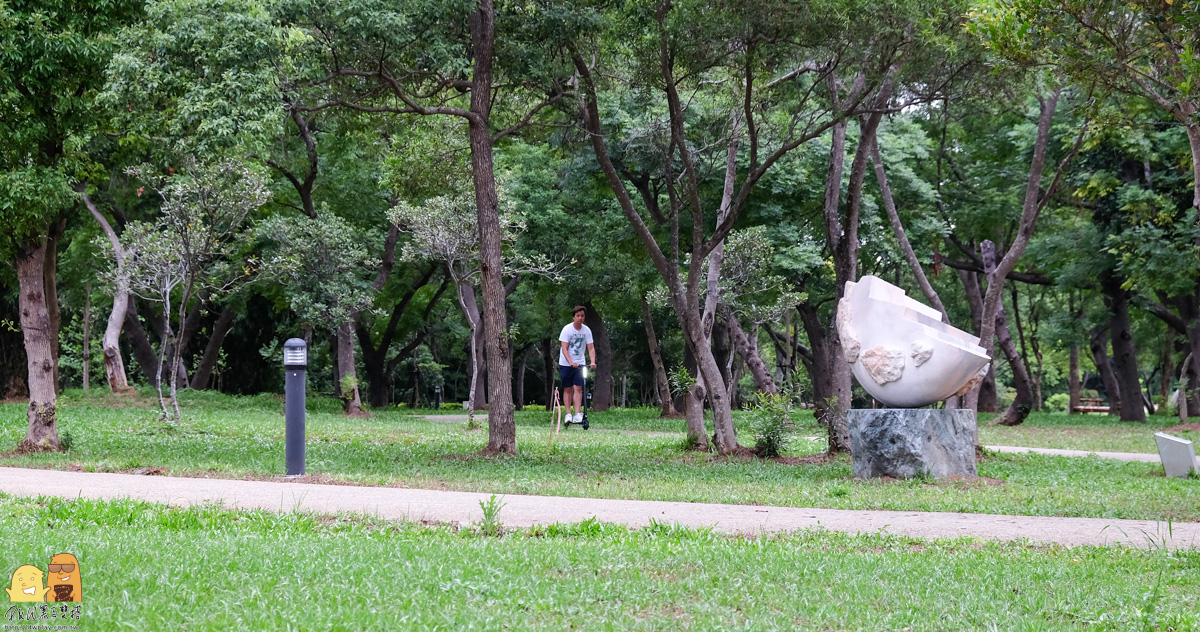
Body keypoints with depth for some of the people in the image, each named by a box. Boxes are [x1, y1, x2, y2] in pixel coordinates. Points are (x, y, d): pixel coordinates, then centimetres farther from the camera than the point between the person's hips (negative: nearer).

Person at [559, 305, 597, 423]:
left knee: (578, 388, -8)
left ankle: (578, 414, -14)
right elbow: (564, 348, -16)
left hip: (579, 364, 2)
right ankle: (568, 414, 4)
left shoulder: (586, 330, -3)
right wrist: (571, 362, -29)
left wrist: (593, 362, -21)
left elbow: (591, 348, -4)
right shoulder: (567, 329, -12)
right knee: (568, 389, 2)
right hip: (566, 364, -2)